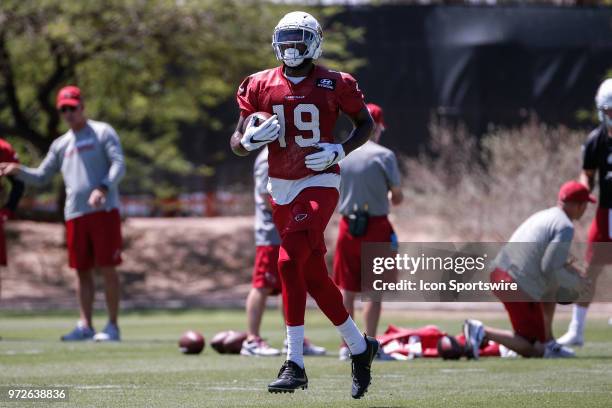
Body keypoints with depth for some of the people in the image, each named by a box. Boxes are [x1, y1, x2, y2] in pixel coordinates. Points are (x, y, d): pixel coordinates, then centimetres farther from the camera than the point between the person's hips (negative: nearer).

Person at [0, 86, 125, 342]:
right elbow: (41, 177, 20)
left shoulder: (102, 132, 3)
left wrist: (103, 188, -24)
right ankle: (85, 326, 9)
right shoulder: (61, 144, 18)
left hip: (104, 211, -5)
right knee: (82, 270, 5)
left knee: (107, 268, -6)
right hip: (75, 215, 5)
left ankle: (112, 326, -3)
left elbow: (118, 164, -8)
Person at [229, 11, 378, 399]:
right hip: (282, 189, 5)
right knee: (315, 277, 8)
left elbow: (366, 124, 8)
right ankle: (360, 347, 27)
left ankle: (295, 364, -19)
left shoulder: (334, 85, -5)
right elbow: (237, 143, 7)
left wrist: (340, 150, -10)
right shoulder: (260, 86, 4)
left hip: (319, 184, -5)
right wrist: (250, 139, -16)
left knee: (289, 262, -22)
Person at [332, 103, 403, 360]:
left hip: (347, 226, 3)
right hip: (376, 227, -3)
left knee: (346, 290, 9)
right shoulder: (383, 156, -9)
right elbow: (397, 198, -5)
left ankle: (346, 347, 9)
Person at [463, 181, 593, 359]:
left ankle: (549, 344, 27)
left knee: (553, 286, 33)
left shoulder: (542, 216, 17)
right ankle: (482, 332, -14)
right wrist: (575, 283, -1)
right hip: (520, 288, -9)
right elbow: (549, 269, -17)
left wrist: (563, 266, 24)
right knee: (533, 350, 1)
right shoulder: (565, 227, -10)